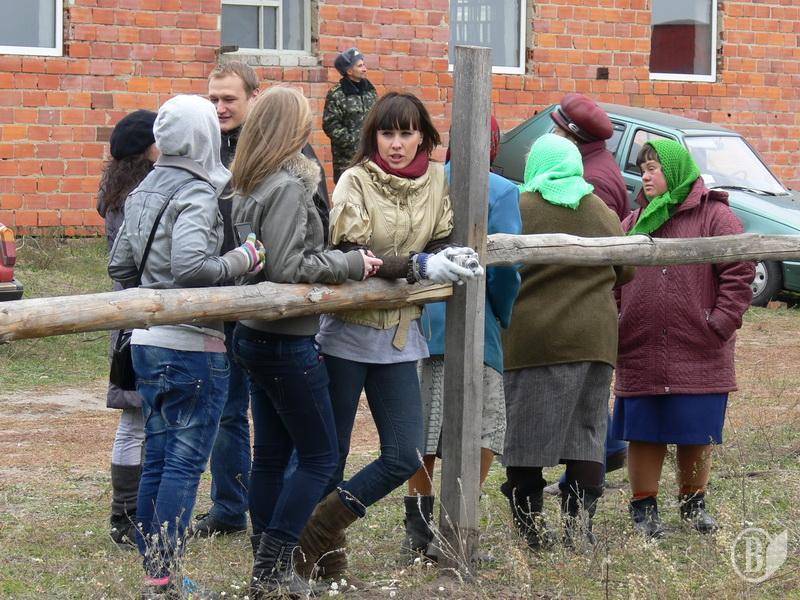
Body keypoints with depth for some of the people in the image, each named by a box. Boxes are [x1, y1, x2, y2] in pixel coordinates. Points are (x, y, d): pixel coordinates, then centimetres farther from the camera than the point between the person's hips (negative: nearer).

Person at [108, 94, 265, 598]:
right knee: (185, 465, -3)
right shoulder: (197, 194, -14)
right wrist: (242, 260, -15)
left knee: (157, 460, 13)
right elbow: (191, 265, -28)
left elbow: (120, 266, 18)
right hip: (194, 346, -8)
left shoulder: (144, 192, 12)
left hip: (148, 342, 8)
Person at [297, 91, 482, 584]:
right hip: (348, 332, -4)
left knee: (404, 456, 0)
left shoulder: (436, 179, 3)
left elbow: (442, 244, 9)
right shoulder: (356, 182, -10)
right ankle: (324, 559, 19)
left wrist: (450, 261, -14)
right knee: (330, 455, 3)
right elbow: (349, 256, -19)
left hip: (400, 335, 4)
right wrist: (418, 266, -26)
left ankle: (321, 533, 15)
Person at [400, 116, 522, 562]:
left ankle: (417, 533, 17)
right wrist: (503, 315, 3)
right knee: (484, 427, 3)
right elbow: (504, 264, -12)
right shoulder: (501, 191, -5)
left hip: (418, 323, 5)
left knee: (422, 430, 14)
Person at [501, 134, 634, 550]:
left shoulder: (520, 209, -5)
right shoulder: (603, 213, 8)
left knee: (525, 437, 4)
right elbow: (624, 272, 14)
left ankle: (531, 529, 4)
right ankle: (579, 527, 3)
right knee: (587, 434, 9)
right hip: (593, 338, 3)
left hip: (530, 337, -3)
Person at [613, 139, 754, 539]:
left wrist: (720, 323, -12)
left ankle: (693, 502, 22)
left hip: (699, 355, -3)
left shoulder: (715, 216, -2)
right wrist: (615, 325, 3)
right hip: (640, 354, 3)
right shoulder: (635, 222, 13)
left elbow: (740, 272, -6)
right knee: (644, 435, 5)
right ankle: (643, 507, 16)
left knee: (697, 435, 6)